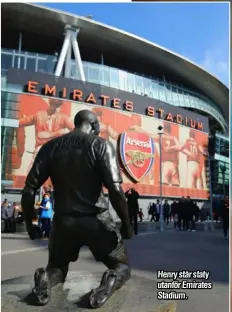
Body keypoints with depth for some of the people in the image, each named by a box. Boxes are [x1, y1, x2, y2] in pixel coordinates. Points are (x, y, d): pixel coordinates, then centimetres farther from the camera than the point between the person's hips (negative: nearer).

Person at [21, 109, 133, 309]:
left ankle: (46, 280, -6)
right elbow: (115, 189, -16)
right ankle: (110, 282, -16)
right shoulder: (101, 145, -6)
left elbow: (29, 190, 0)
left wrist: (29, 223, 12)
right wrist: (126, 224, -5)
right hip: (96, 220, -3)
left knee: (56, 267, 29)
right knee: (123, 266, 19)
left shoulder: (50, 147, 5)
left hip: (63, 221, 3)